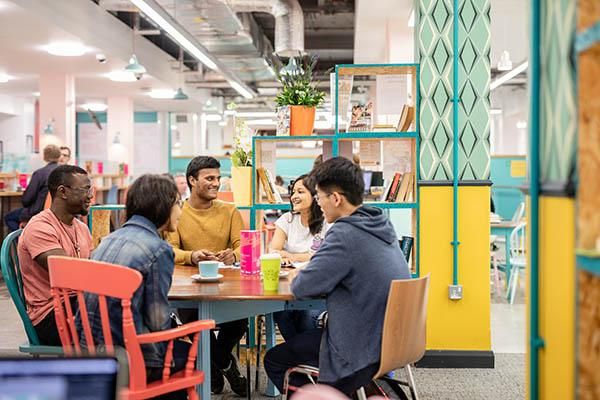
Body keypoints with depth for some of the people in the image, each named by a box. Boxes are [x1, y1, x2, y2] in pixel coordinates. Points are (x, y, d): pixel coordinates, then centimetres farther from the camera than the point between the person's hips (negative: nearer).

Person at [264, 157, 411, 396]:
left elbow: (302, 288, -20)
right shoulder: (380, 225, 4)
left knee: (274, 360, 9)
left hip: (365, 353, -9)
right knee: (300, 337, 30)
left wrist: (296, 278, 1)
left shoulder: (345, 234, -24)